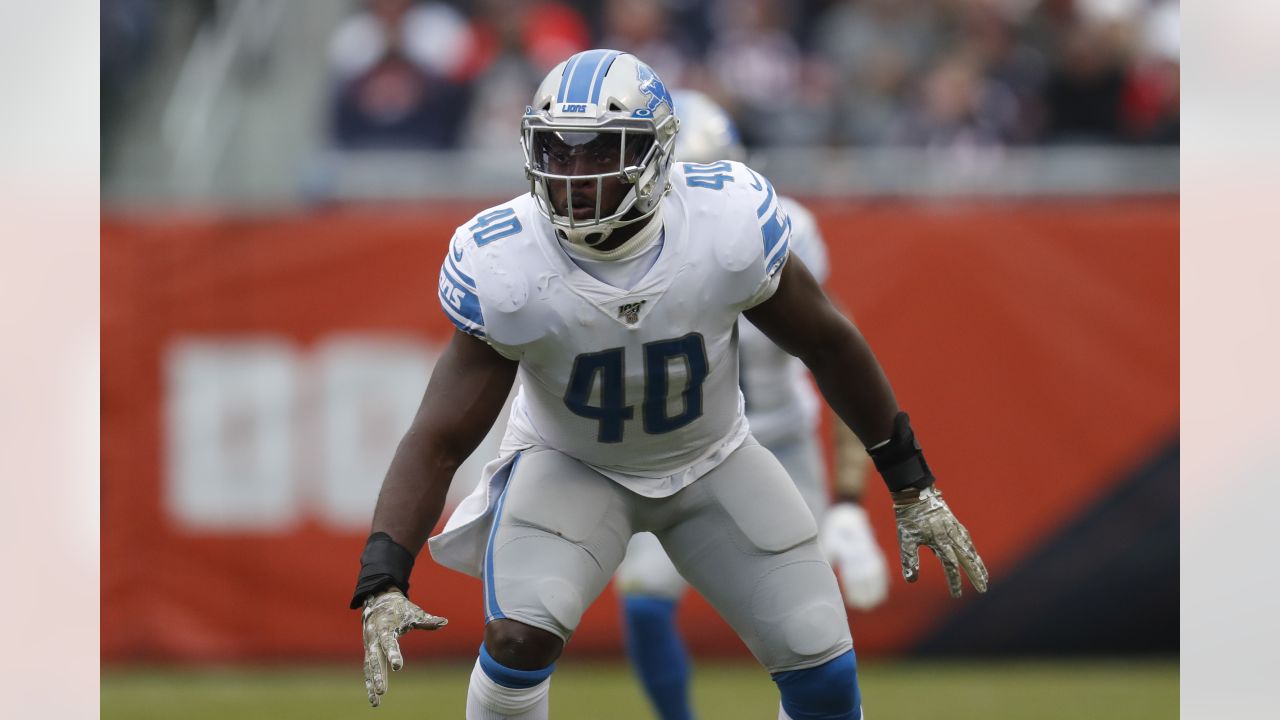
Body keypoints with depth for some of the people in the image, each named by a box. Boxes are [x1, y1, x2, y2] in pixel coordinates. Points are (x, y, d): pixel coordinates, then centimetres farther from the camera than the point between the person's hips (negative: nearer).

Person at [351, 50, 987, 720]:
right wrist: (382, 584, -38)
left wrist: (912, 487, -1)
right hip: (570, 465, -2)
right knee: (519, 637, -28)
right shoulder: (504, 268, -29)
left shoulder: (728, 225, -27)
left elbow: (825, 342, -9)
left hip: (712, 462, 2)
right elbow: (438, 439, -25)